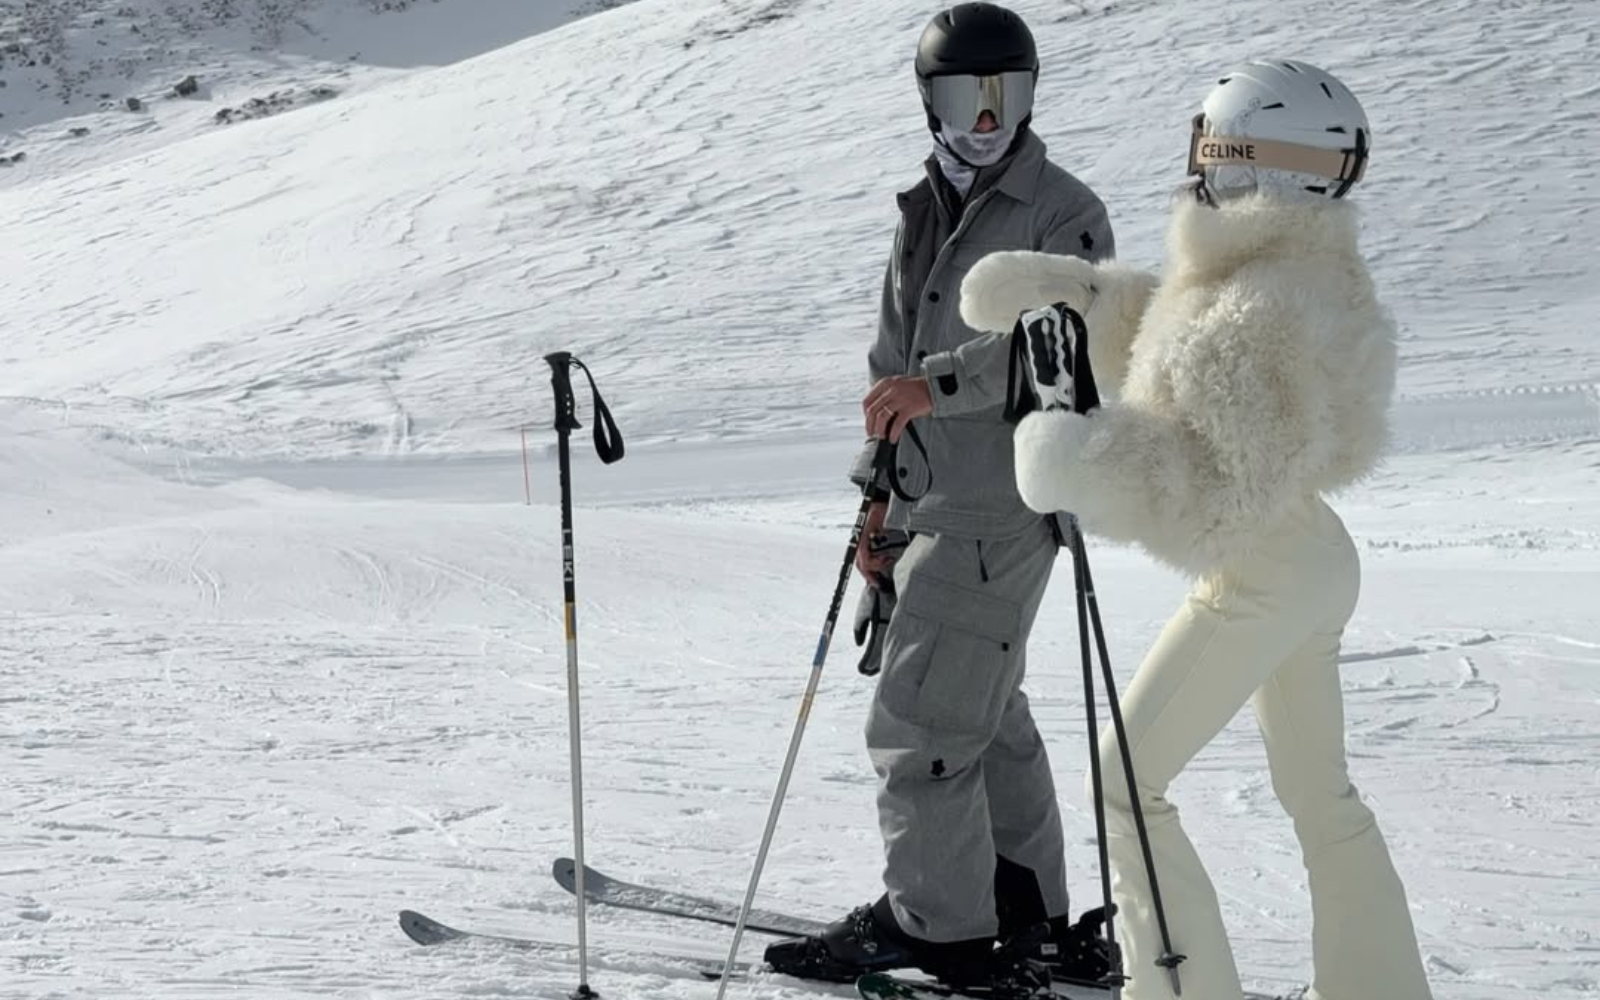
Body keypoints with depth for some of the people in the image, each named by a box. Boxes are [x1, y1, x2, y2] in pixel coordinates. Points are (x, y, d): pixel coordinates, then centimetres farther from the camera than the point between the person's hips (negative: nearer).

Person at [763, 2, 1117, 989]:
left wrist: (940, 381, -36)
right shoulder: (925, 214, 17)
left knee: (918, 720, -8)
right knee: (984, 710, 15)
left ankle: (937, 924, 2)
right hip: (931, 499, 9)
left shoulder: (1064, 212, -7)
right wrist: (880, 490, 16)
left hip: (1000, 506, -9)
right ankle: (1027, 909, 25)